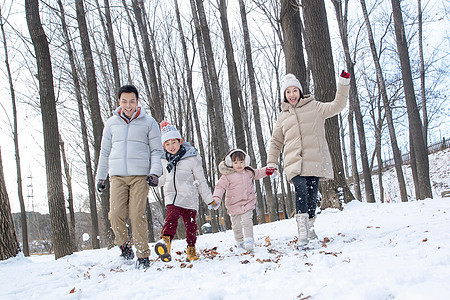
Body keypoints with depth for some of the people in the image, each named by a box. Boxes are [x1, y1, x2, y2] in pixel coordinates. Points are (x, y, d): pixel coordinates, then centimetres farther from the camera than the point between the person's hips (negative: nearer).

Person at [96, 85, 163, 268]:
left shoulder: (148, 122, 7)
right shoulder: (111, 123, 14)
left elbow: (156, 150, 8)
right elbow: (105, 152, 21)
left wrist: (154, 172, -7)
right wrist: (100, 177, 19)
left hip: (140, 175, -2)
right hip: (117, 175, 3)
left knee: (137, 215, -10)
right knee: (116, 214, -11)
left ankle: (143, 255, 0)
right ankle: (124, 246, 11)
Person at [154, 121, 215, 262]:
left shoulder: (191, 158, -3)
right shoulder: (165, 160, 11)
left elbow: (201, 181, 4)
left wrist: (209, 199, 5)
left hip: (188, 197, -2)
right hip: (171, 196, 2)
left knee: (190, 223, 3)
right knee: (172, 216, -21)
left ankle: (191, 249, 20)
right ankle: (165, 241, -38)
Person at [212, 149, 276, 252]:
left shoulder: (249, 172, 5)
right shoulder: (227, 176, -9)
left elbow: (257, 173, 26)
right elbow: (220, 187, -10)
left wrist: (267, 171, 17)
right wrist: (216, 199, -22)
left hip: (248, 202, 1)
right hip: (234, 205, -1)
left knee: (247, 221, -17)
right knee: (236, 225, 8)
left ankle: (249, 241, -16)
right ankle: (240, 242, 28)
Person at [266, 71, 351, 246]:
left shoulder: (314, 107, 13)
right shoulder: (283, 116, 20)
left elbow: (336, 106, 1)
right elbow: (276, 141, 26)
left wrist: (343, 85, -10)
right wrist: (271, 162, 17)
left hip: (314, 160, 0)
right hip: (294, 162, 0)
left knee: (312, 195, 1)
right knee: (301, 190, -21)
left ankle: (310, 227, 22)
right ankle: (302, 231, -26)